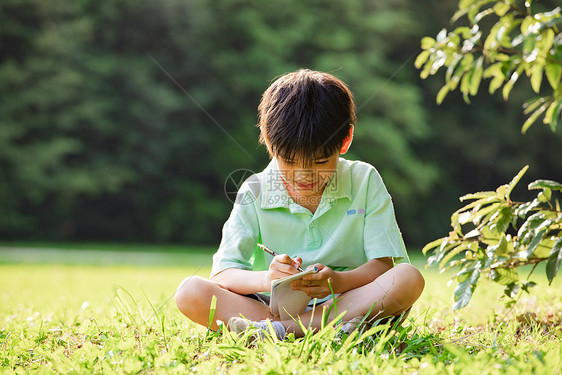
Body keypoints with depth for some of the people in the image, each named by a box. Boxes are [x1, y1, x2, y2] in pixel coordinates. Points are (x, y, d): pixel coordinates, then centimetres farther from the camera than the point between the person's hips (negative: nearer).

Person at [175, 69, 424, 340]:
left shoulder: (364, 182, 2)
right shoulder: (255, 194, 0)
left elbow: (382, 263, -5)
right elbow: (222, 274, -7)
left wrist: (339, 281, -28)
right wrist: (266, 279, -30)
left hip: (345, 302, 0)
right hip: (273, 305, 0)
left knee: (409, 279, -28)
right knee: (190, 292, -23)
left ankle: (281, 329, -31)